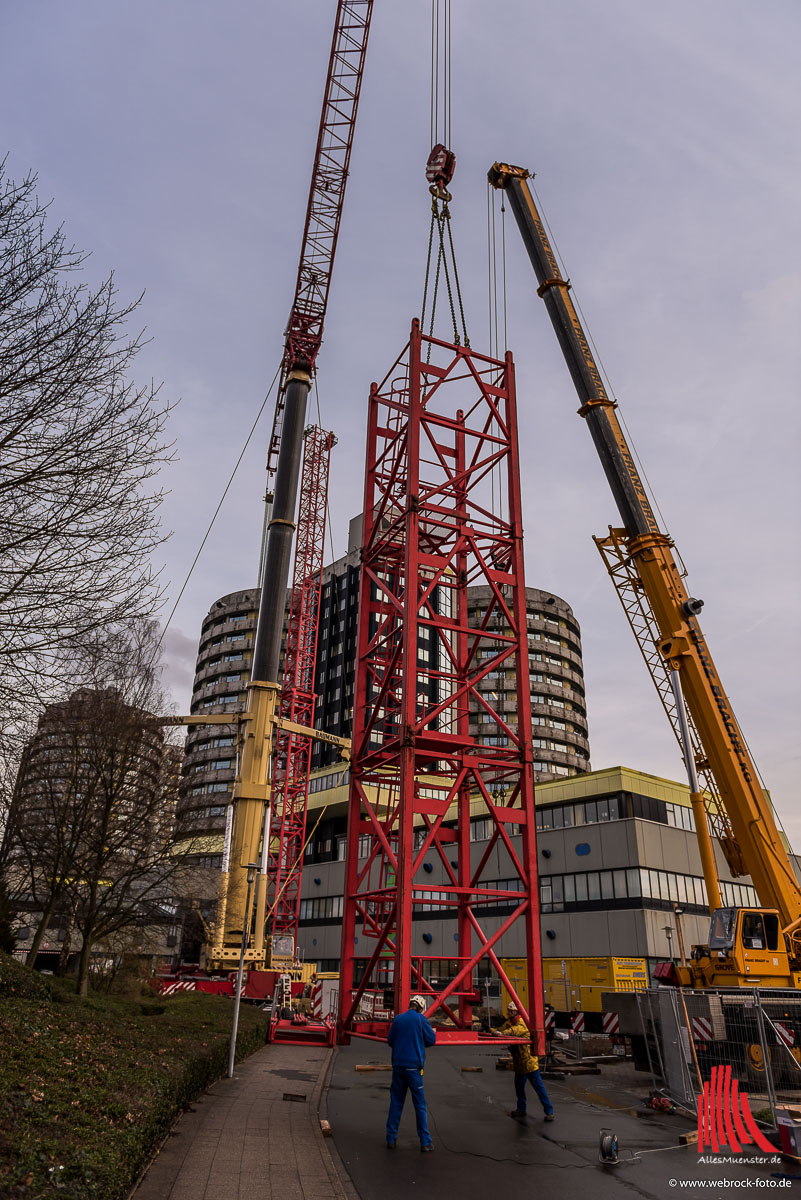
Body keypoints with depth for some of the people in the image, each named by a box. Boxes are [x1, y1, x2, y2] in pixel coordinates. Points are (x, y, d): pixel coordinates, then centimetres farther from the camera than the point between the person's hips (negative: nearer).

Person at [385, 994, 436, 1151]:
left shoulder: (398, 1019, 5)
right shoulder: (420, 1019, -7)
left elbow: (390, 1040, 13)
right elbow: (431, 1039, -2)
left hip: (398, 1065, 4)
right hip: (414, 1066, -4)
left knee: (396, 1103, 13)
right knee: (420, 1105, 5)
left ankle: (391, 1139, 16)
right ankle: (425, 1142, 7)